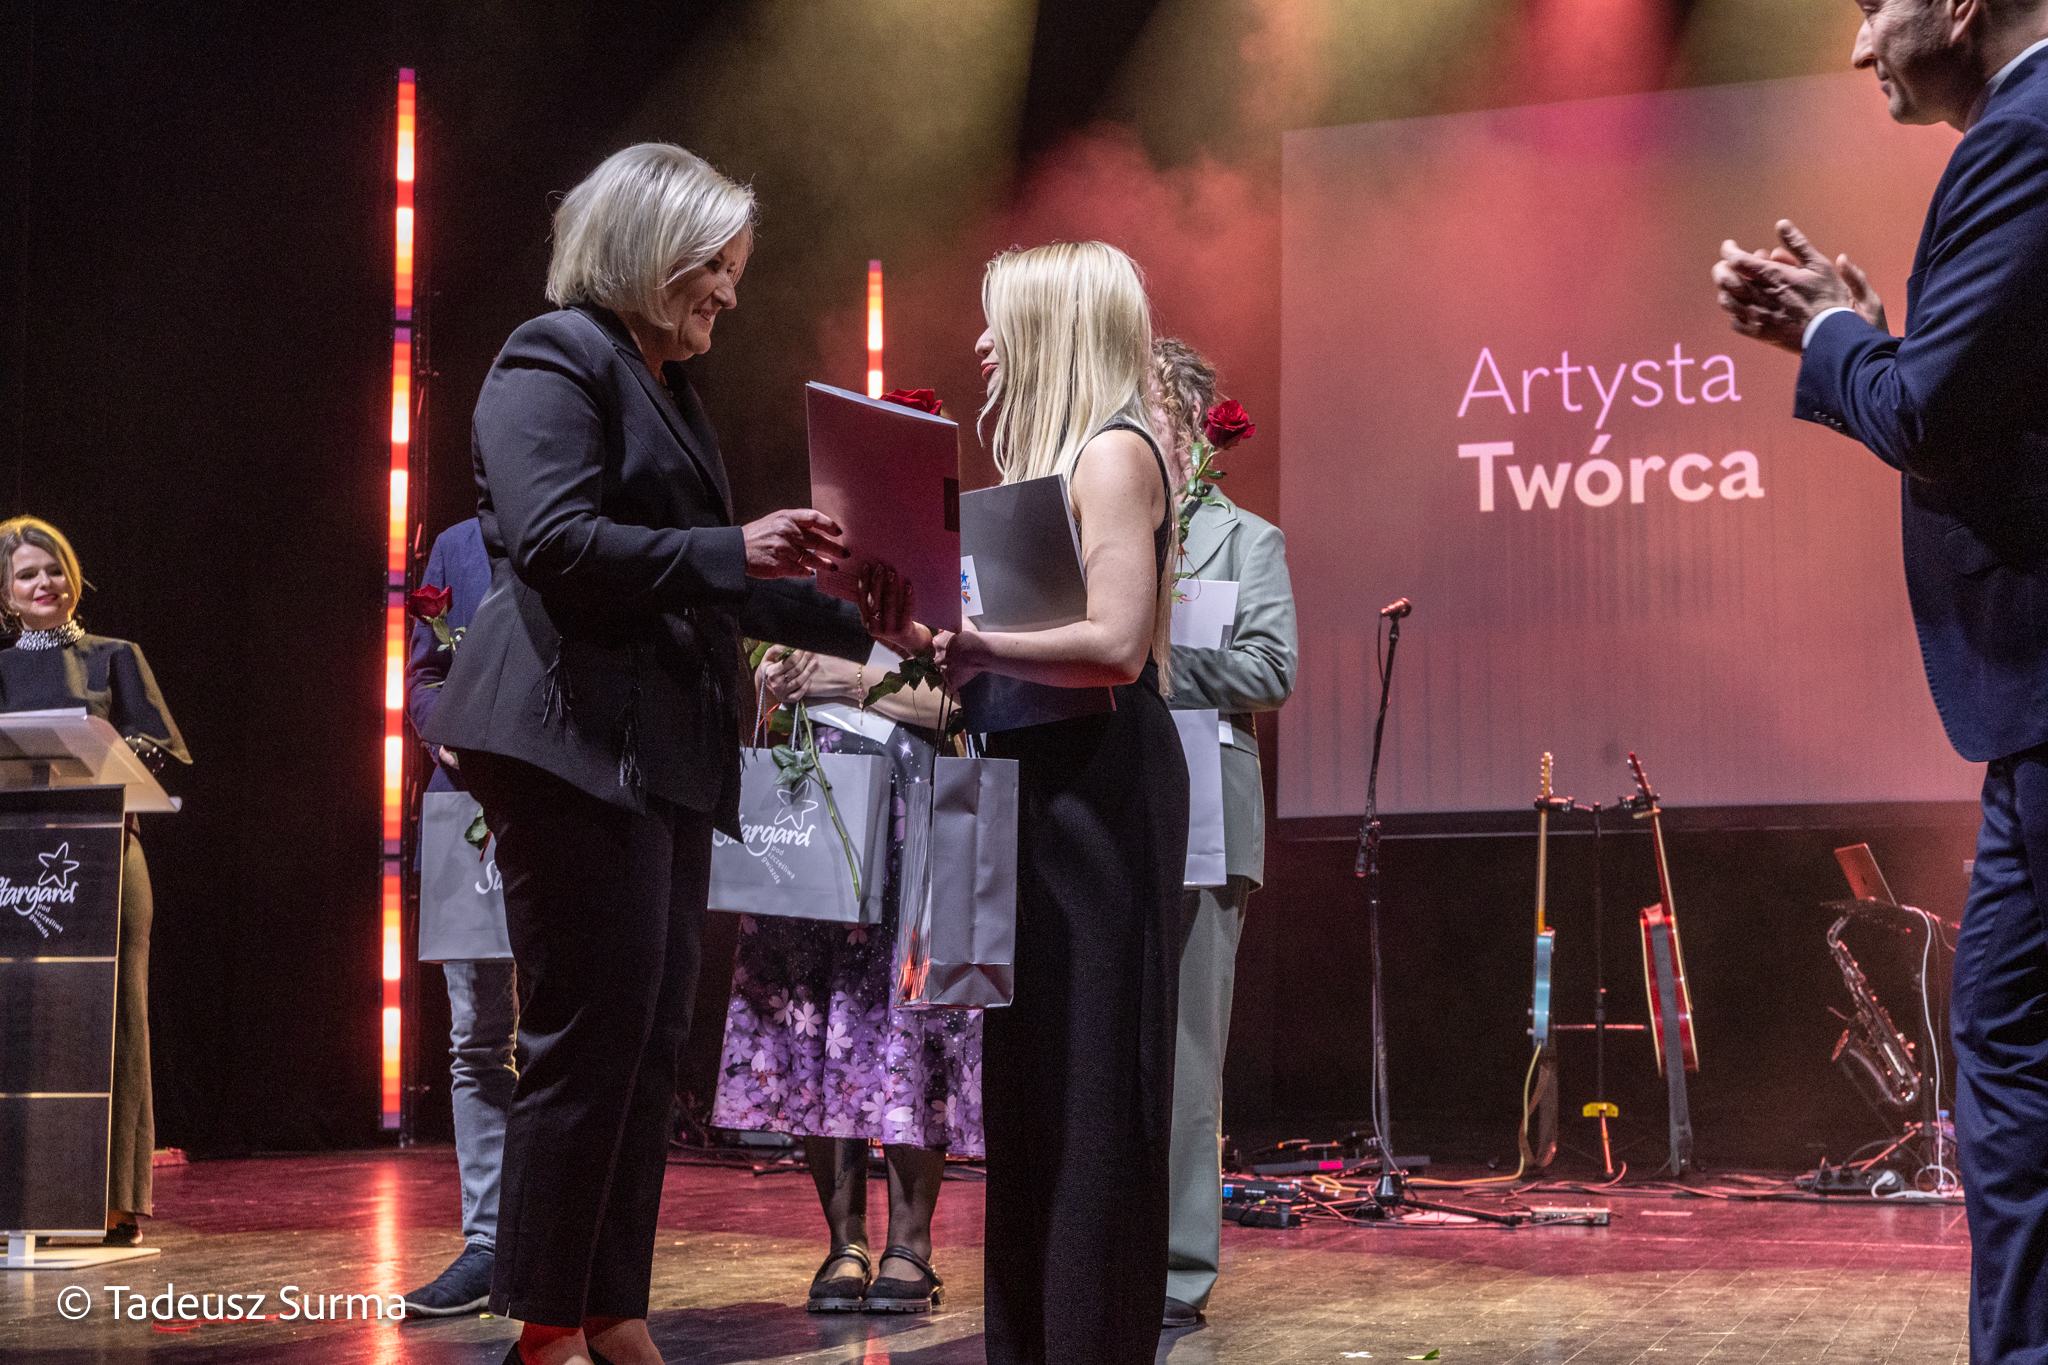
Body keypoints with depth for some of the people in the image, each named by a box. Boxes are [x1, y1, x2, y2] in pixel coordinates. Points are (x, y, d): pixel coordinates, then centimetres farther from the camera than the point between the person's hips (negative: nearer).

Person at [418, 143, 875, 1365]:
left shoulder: (672, 389, 24)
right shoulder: (558, 360, -4)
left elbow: (708, 586, 27)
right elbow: (557, 543, -18)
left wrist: (869, 631, 22)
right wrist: (735, 552, -17)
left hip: (664, 755, 10)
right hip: (578, 741, -9)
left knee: (650, 1041, 8)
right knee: (593, 1036, -9)